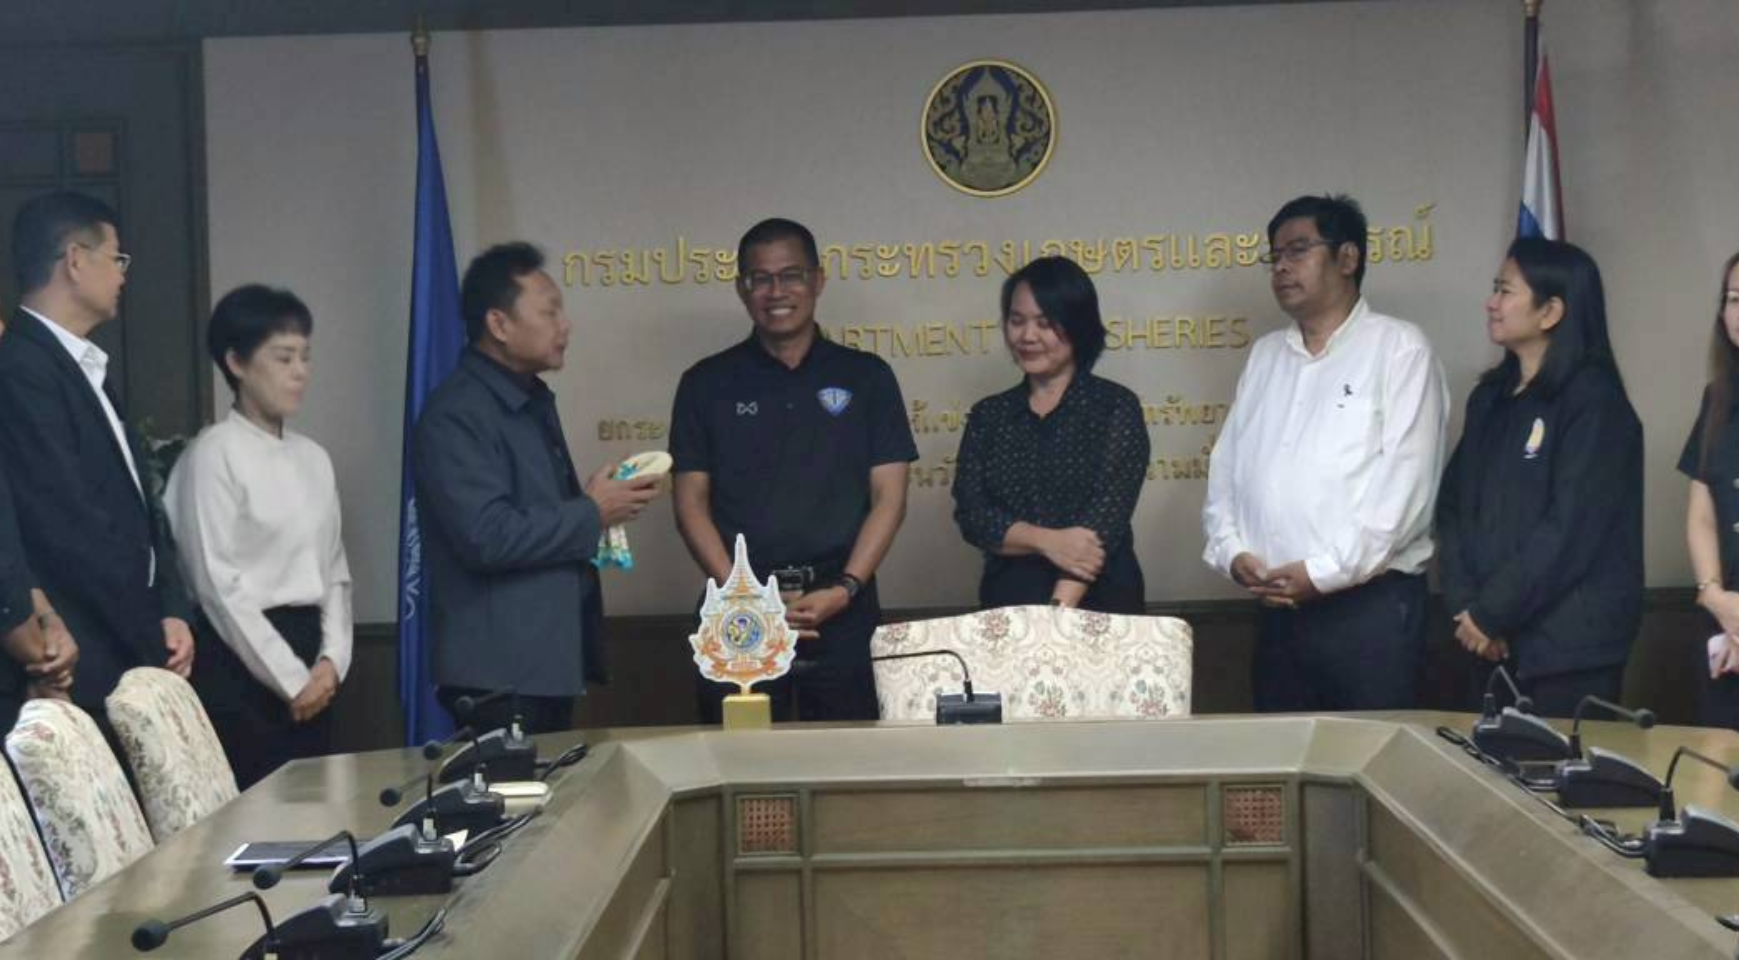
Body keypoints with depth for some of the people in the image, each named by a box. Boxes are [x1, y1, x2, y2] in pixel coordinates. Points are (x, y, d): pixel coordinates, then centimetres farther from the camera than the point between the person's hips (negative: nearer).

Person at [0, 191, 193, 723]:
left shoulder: (80, 369, 17)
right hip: (83, 665, -9)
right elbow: (71, 526, -18)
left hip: (131, 658, 9)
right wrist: (153, 639, -10)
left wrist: (172, 613, 2)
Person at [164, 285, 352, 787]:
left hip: (311, 661, 7)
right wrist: (290, 679, -12)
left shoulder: (313, 458, 12)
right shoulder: (214, 454, -8)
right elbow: (219, 584, -13)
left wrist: (330, 660, -2)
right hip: (245, 662, -7)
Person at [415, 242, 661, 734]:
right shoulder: (456, 414, -15)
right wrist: (592, 514, -14)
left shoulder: (533, 400, 15)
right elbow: (486, 536, -24)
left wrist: (605, 500, 6)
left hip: (552, 660, 9)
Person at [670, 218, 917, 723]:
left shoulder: (866, 377, 7)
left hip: (843, 612, 0)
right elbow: (691, 503, 4)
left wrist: (845, 588, -10)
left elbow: (888, 498, 3)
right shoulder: (707, 384, 7)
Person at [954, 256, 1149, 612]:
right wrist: (1047, 541, -19)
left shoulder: (1116, 407, -3)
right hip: (1007, 608, 3)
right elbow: (971, 513, -2)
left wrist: (1060, 609, -24)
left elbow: (1107, 514, -13)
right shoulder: (988, 415, 8)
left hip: (1100, 607, -3)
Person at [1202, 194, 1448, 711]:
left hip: (1372, 602, -6)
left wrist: (1326, 571, -15)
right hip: (1278, 605, 6)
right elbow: (1228, 464, 14)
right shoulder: (1265, 355, 17)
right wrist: (1231, 550, -3)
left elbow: (1405, 482, -12)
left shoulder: (1400, 348, -3)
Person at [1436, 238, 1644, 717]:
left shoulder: (1594, 402, -9)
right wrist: (1465, 605, -6)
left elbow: (1570, 531, -17)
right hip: (1498, 641, 7)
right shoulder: (1490, 398, 13)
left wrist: (1490, 614, -13)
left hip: (1570, 645, -7)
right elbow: (1453, 504, 8)